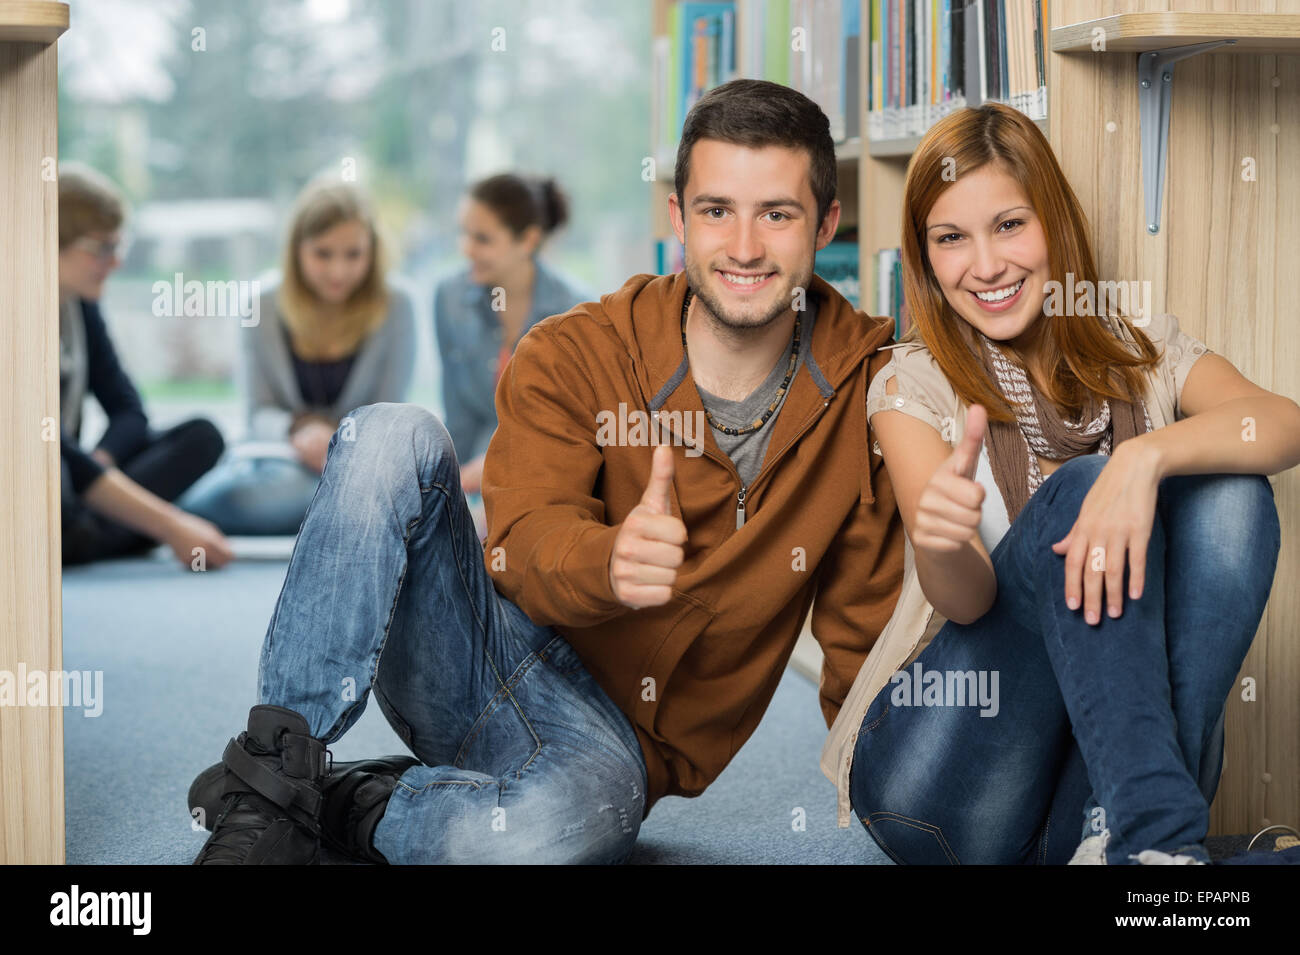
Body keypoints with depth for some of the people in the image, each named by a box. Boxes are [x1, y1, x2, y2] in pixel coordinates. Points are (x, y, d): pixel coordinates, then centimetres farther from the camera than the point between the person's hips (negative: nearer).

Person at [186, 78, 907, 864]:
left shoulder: (864, 388, -2)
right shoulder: (572, 356, -4)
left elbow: (864, 628, 3)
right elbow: (525, 544, -18)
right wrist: (608, 562, -42)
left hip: (603, 735, -1)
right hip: (488, 646, 2)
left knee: (583, 813, -41)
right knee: (394, 437, -25)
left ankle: (342, 809, -11)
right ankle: (268, 790, -24)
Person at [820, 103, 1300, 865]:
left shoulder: (1145, 355, 9)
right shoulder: (914, 388, 3)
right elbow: (965, 600, -12)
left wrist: (1148, 456, -33)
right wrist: (941, 541, -36)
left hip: (1112, 739, 2)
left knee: (1231, 497, -19)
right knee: (1082, 489, -23)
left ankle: (1118, 833, -29)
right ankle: (1156, 831, -36)